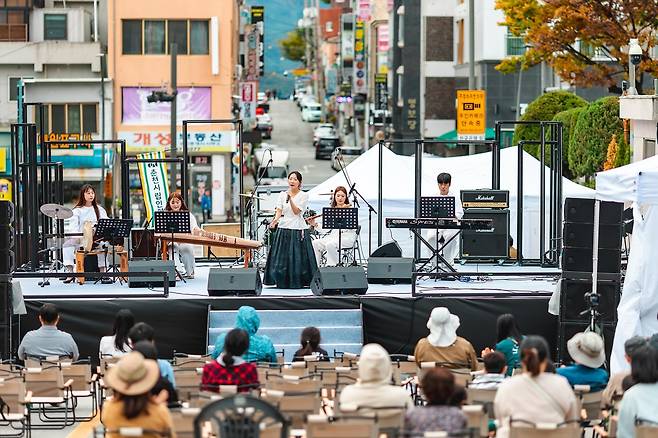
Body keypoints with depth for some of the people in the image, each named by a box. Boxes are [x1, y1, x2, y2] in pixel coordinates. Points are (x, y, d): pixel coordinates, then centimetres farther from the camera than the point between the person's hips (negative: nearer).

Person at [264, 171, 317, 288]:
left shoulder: (303, 196, 0)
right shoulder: (282, 195, 9)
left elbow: (297, 211, -9)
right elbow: (279, 210, 0)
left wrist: (290, 198, -20)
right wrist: (275, 219, -20)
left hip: (298, 230, -3)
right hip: (283, 228, 3)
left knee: (298, 257, -2)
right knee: (282, 257, 1)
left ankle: (297, 282, 8)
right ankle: (283, 282, 9)